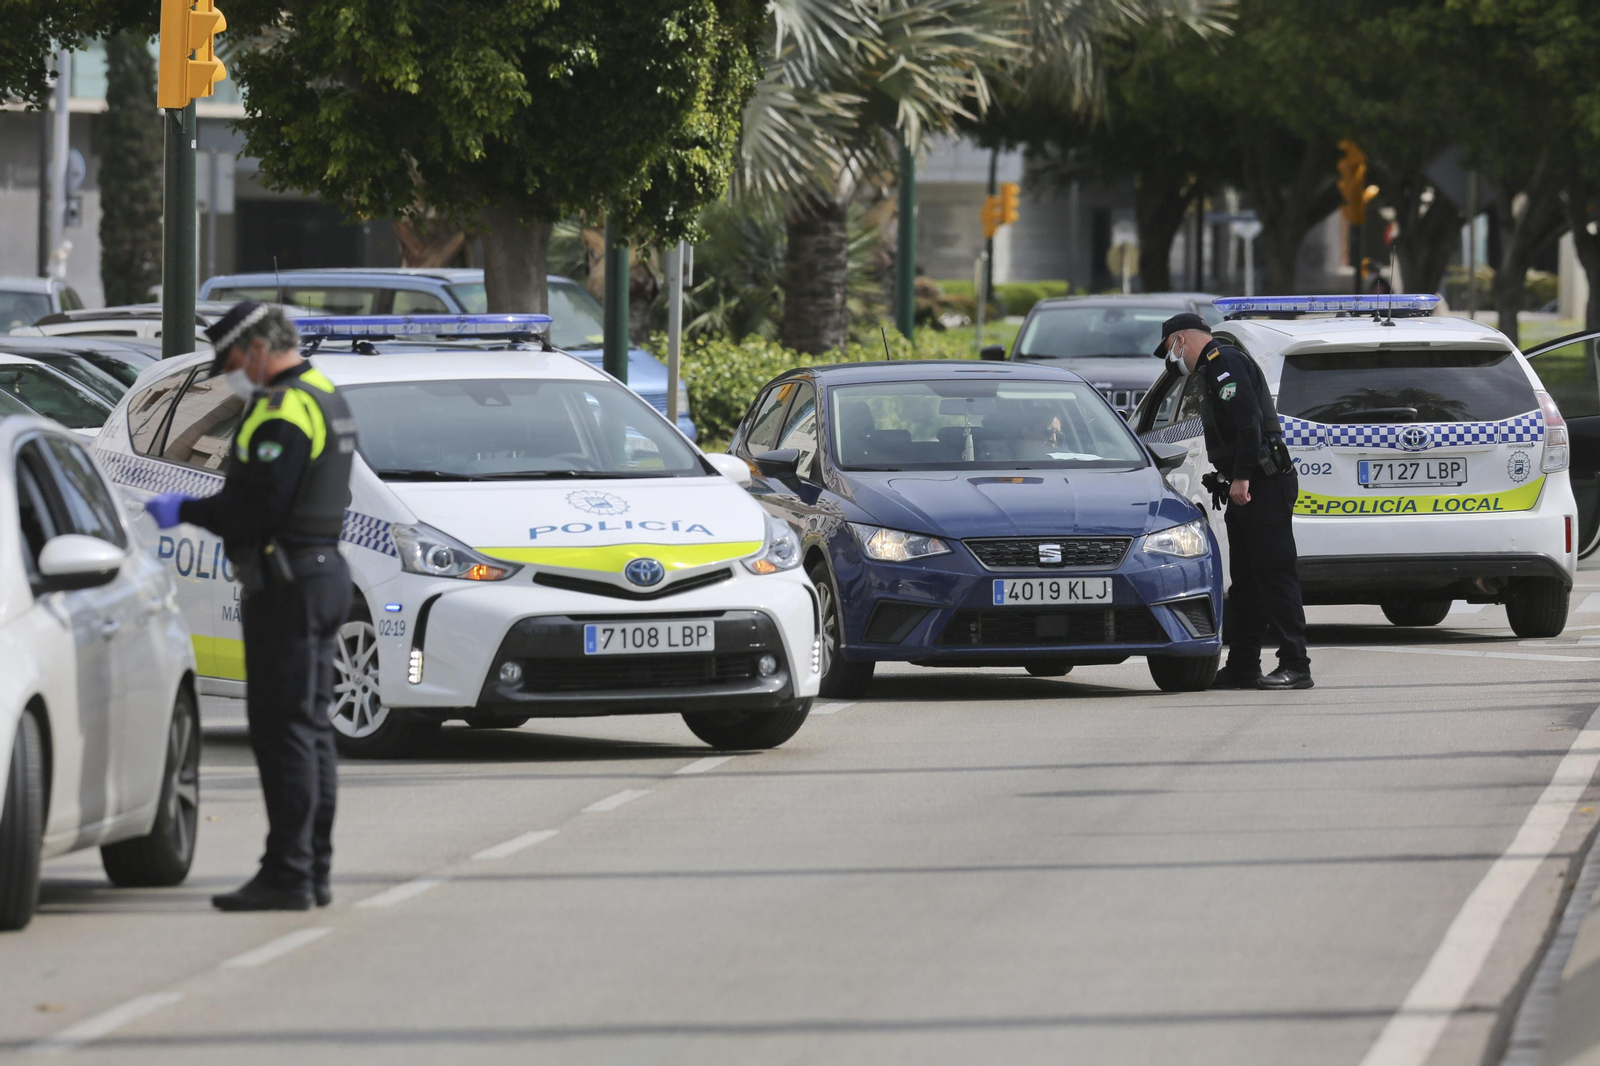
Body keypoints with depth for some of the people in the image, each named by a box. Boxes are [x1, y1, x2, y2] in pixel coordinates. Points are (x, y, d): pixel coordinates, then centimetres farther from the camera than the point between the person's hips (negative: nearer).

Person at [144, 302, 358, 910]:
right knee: (310, 729, 13)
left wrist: (185, 511, -10)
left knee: (283, 729, -10)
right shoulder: (326, 399, 17)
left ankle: (287, 874, -12)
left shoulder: (284, 409, -16)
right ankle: (315, 870, 16)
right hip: (323, 571, 11)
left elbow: (257, 505, -22)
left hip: (288, 584, -11)